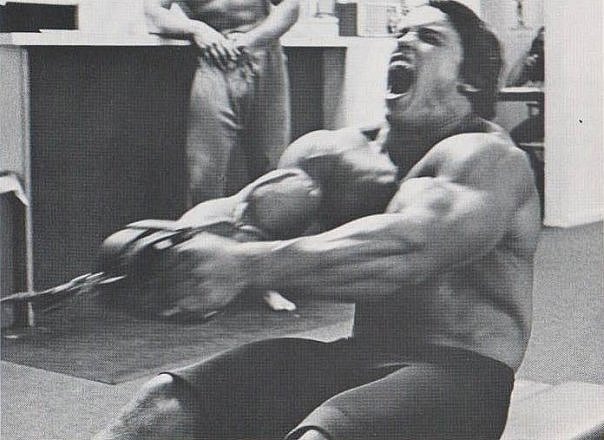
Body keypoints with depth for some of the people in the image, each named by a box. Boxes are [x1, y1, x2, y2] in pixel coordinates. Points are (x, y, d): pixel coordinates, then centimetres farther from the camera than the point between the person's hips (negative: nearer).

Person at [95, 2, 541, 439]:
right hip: (360, 358, 6)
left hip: (458, 373, -6)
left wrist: (245, 263, -32)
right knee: (171, 398, -13)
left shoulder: (488, 158, -7)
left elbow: (403, 250, -25)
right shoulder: (335, 149, 14)